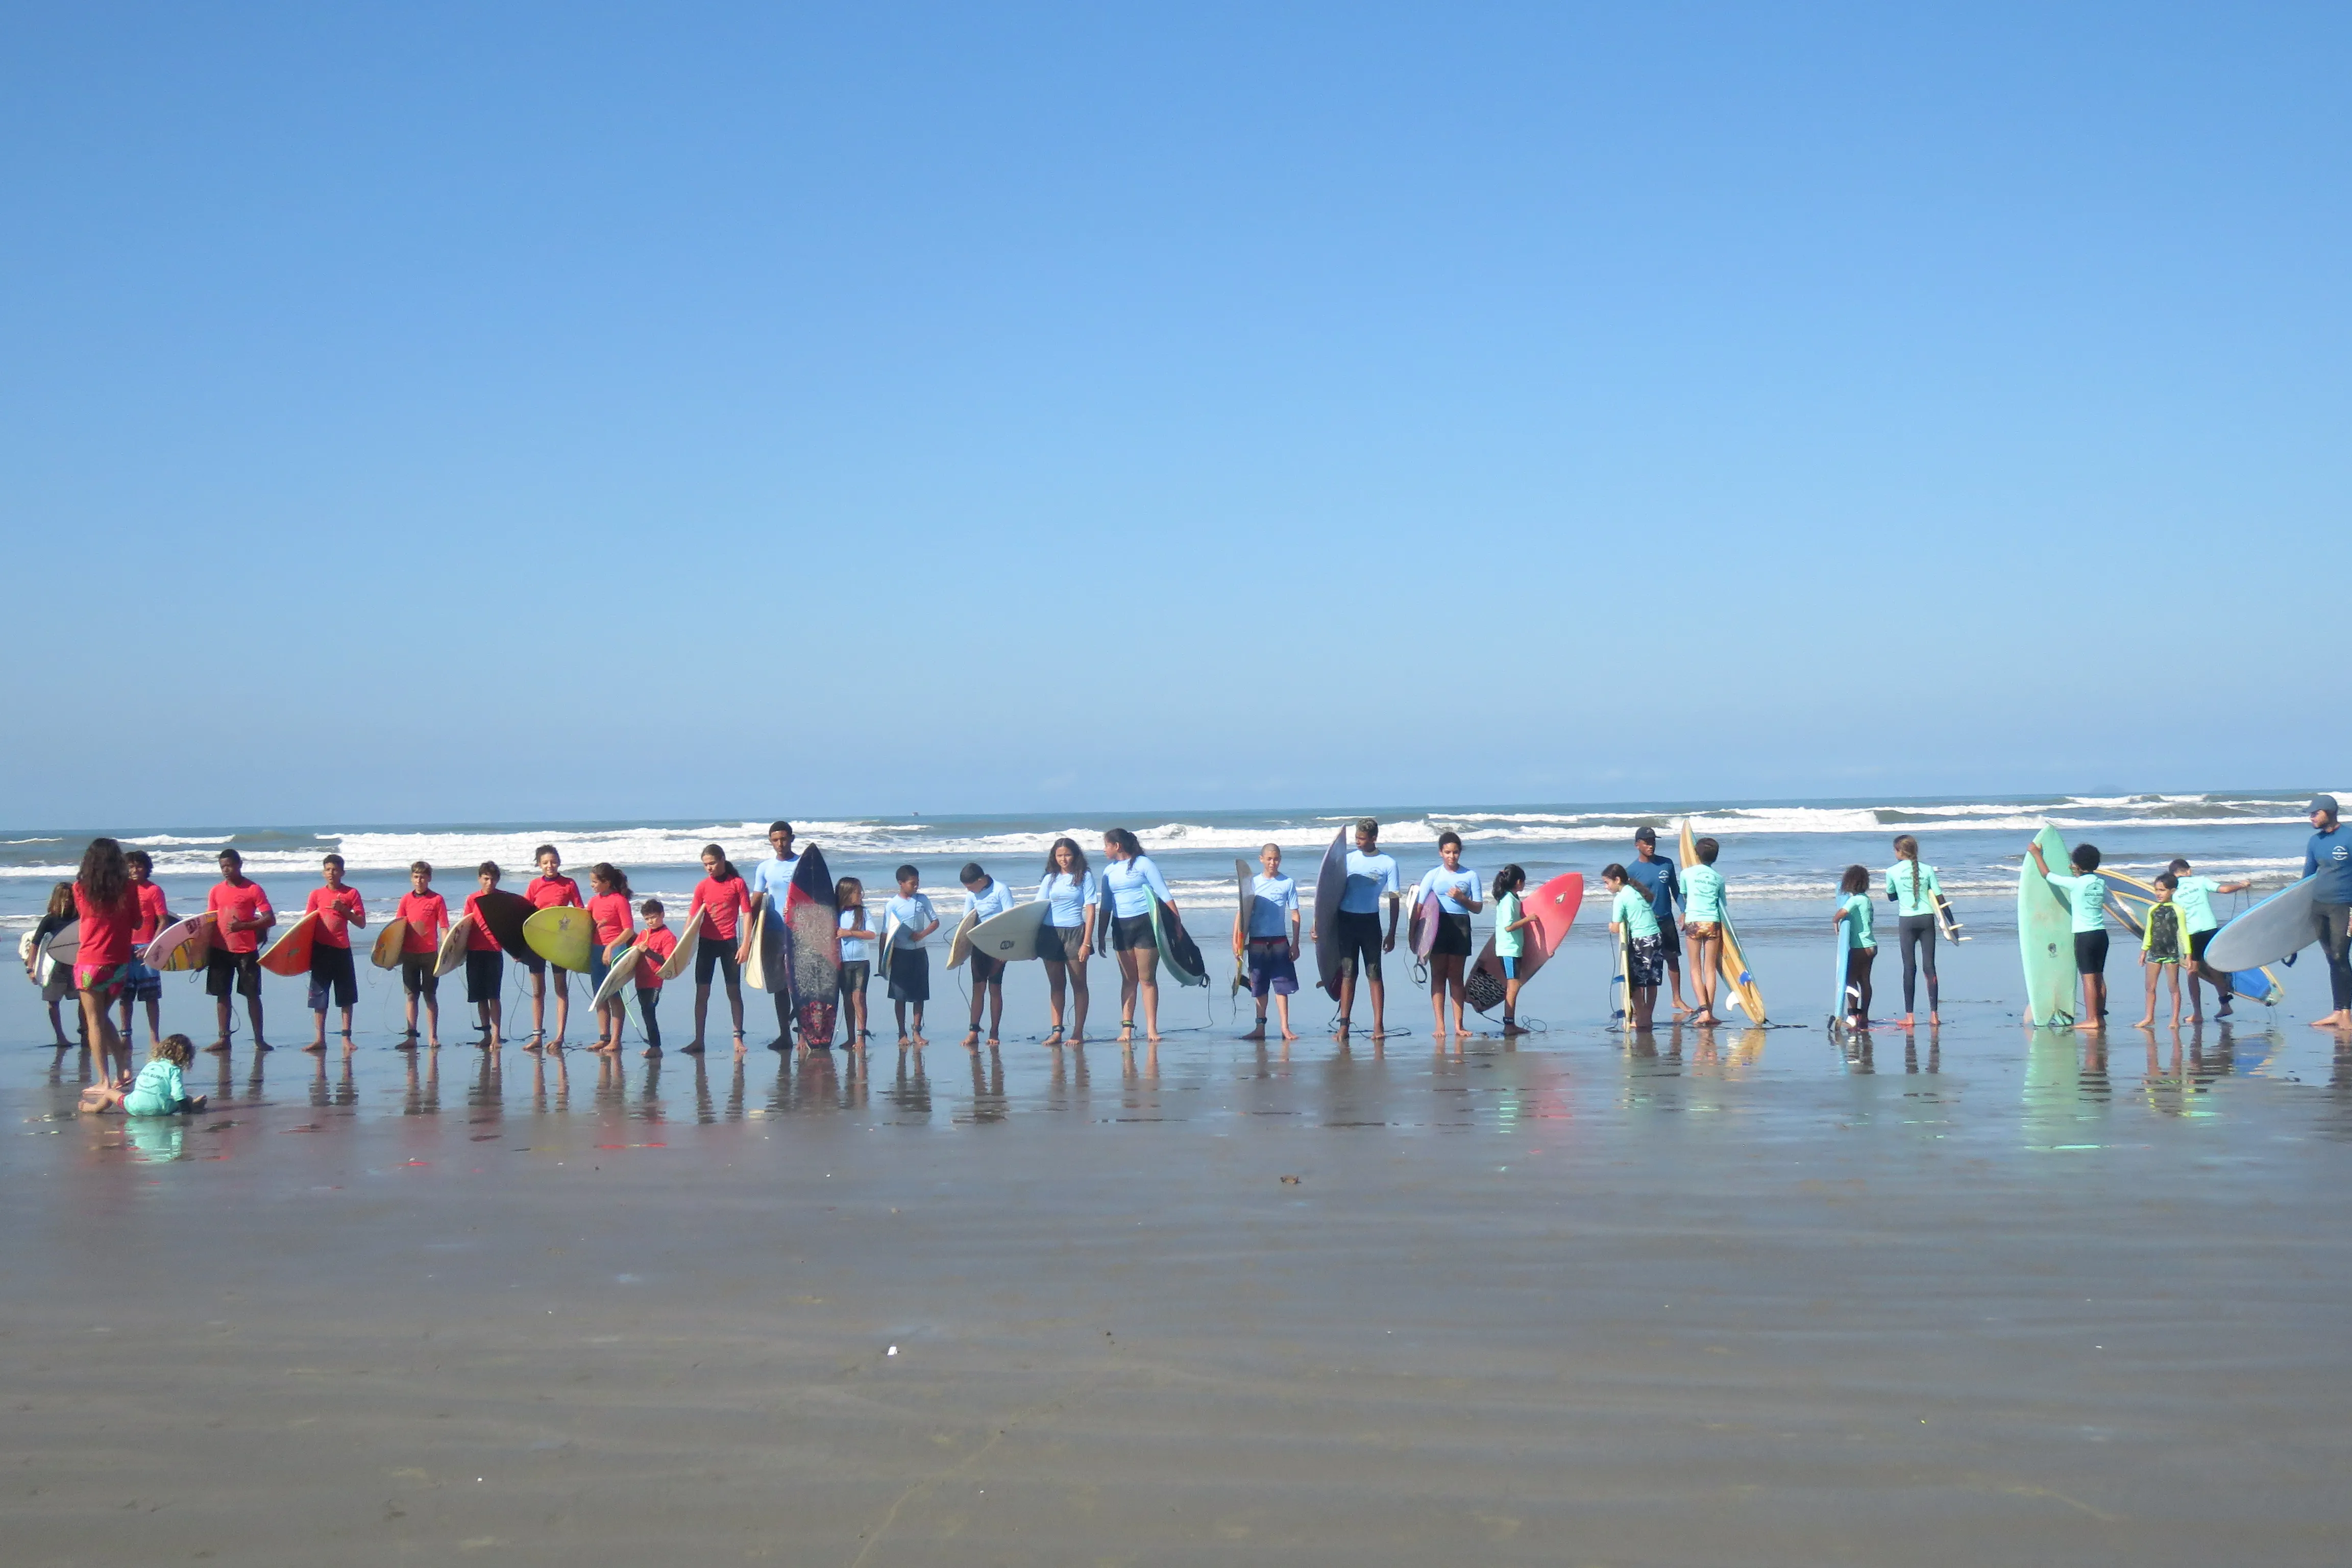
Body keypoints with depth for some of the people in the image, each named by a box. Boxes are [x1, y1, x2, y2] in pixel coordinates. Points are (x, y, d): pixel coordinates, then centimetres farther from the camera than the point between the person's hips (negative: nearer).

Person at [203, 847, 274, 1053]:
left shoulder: (253, 889, -3)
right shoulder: (216, 891, 8)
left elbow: (270, 919, -7)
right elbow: (210, 920, 11)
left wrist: (244, 925, -20)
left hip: (247, 950, -4)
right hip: (220, 949, 4)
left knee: (252, 994, 1)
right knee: (222, 994, 6)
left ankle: (259, 1039, 6)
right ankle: (224, 1039, 13)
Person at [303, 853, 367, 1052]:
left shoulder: (351, 893, 3)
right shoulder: (316, 894, 7)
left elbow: (362, 923, 1)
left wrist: (343, 909, -13)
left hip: (342, 950, -1)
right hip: (321, 950, 1)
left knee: (347, 997, 2)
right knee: (319, 997, 3)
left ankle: (346, 1038, 9)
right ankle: (319, 1039, 7)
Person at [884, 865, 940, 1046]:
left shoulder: (923, 900, 4)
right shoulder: (892, 905, -4)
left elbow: (935, 922, 8)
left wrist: (923, 934, -11)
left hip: (919, 953, 3)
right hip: (900, 954, -3)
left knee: (920, 995, 4)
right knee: (900, 996, 1)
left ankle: (917, 1032, 11)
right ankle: (902, 1034, 9)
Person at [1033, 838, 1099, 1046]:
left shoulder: (1085, 877, 1)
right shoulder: (1050, 879, 12)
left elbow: (1091, 910, -3)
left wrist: (1086, 942, -11)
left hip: (1075, 932, -4)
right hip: (1050, 933, 4)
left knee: (1078, 984, 0)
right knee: (1055, 984, 6)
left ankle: (1078, 1033, 2)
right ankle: (1057, 1031, 7)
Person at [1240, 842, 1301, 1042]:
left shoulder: (1288, 883, 1)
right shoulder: (1252, 883, 4)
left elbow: (1295, 915, 3)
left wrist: (1295, 944, -2)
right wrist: (1236, 941, -3)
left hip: (1280, 942, -1)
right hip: (1257, 942, 1)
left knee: (1282, 985, -2)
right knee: (1260, 987, 6)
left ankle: (1285, 1028, 0)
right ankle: (1260, 1028, 11)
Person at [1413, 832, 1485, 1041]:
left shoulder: (1471, 876, 8)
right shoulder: (1432, 875, 5)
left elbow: (1478, 907, 8)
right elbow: (1419, 906, 2)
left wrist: (1462, 899, -10)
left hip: (1461, 925, 1)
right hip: (1438, 925, -1)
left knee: (1456, 976, 5)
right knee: (1438, 975, -2)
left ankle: (1458, 1025, 7)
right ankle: (1439, 1025, -3)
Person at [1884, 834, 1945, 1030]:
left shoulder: (1892, 871, -1)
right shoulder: (1927, 870, 2)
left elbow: (1891, 897, 14)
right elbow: (1939, 898, 3)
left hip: (1907, 920, -1)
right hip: (1927, 919, 1)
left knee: (1909, 967, 2)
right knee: (1929, 966, 3)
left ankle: (1909, 1015, 1)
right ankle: (1934, 1014, 1)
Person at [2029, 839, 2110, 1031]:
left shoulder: (2076, 883, -11)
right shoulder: (2101, 883, 8)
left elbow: (2048, 874, -3)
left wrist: (2036, 853, 10)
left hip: (2084, 935, -7)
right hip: (2101, 934, 7)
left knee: (2088, 978, -6)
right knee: (2099, 977, 11)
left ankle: (2092, 1019, -7)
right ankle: (2101, 1017, 13)